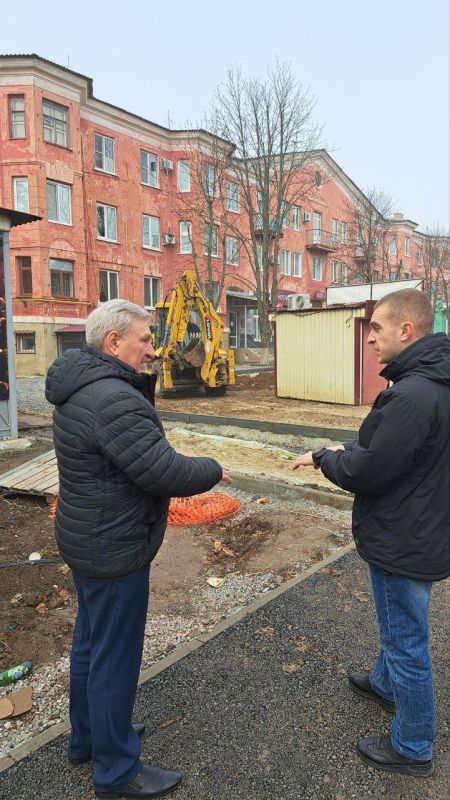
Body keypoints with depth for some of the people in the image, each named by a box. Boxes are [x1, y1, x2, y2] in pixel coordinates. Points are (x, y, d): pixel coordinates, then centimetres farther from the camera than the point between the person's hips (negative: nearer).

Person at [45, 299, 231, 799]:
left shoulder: (84, 388, 6)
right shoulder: (114, 399, -27)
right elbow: (165, 471, -28)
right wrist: (212, 470, -12)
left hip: (89, 537, 11)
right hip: (114, 549, -10)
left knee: (90, 641, 24)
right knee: (115, 657, 7)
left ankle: (87, 737, 45)